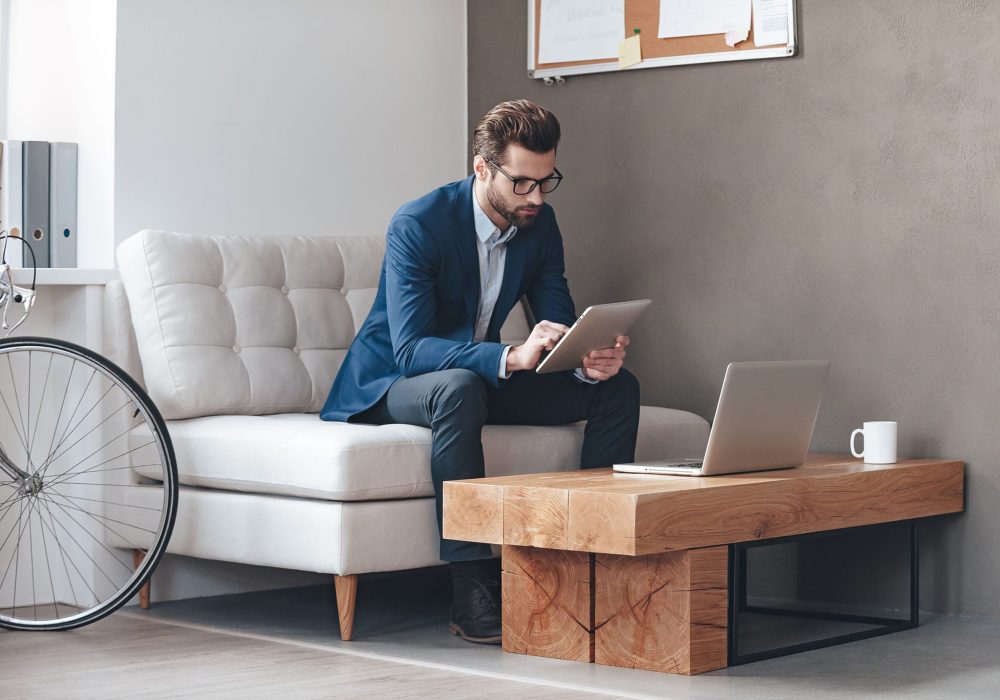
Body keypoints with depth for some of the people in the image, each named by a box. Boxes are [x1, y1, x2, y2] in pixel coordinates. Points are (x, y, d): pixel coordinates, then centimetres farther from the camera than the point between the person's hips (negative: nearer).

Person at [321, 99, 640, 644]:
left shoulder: (540, 224, -3)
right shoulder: (417, 225, -23)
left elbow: (559, 328, -1)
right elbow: (410, 349, -31)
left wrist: (591, 361, -26)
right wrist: (511, 357, -45)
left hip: (479, 378, 7)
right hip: (388, 387, -6)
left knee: (615, 388, -9)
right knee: (458, 386, -41)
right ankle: (472, 592, -37)